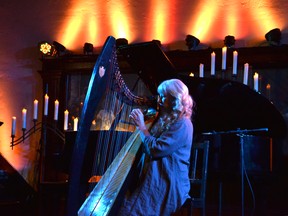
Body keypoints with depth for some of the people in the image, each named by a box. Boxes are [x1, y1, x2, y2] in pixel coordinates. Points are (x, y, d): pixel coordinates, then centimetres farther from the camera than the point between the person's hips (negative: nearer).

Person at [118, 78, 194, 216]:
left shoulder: (182, 124, -12)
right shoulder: (166, 119, 17)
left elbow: (156, 149, -19)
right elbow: (148, 146, 21)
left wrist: (141, 126, -10)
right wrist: (140, 124, 10)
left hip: (168, 185, -8)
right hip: (154, 178, 8)